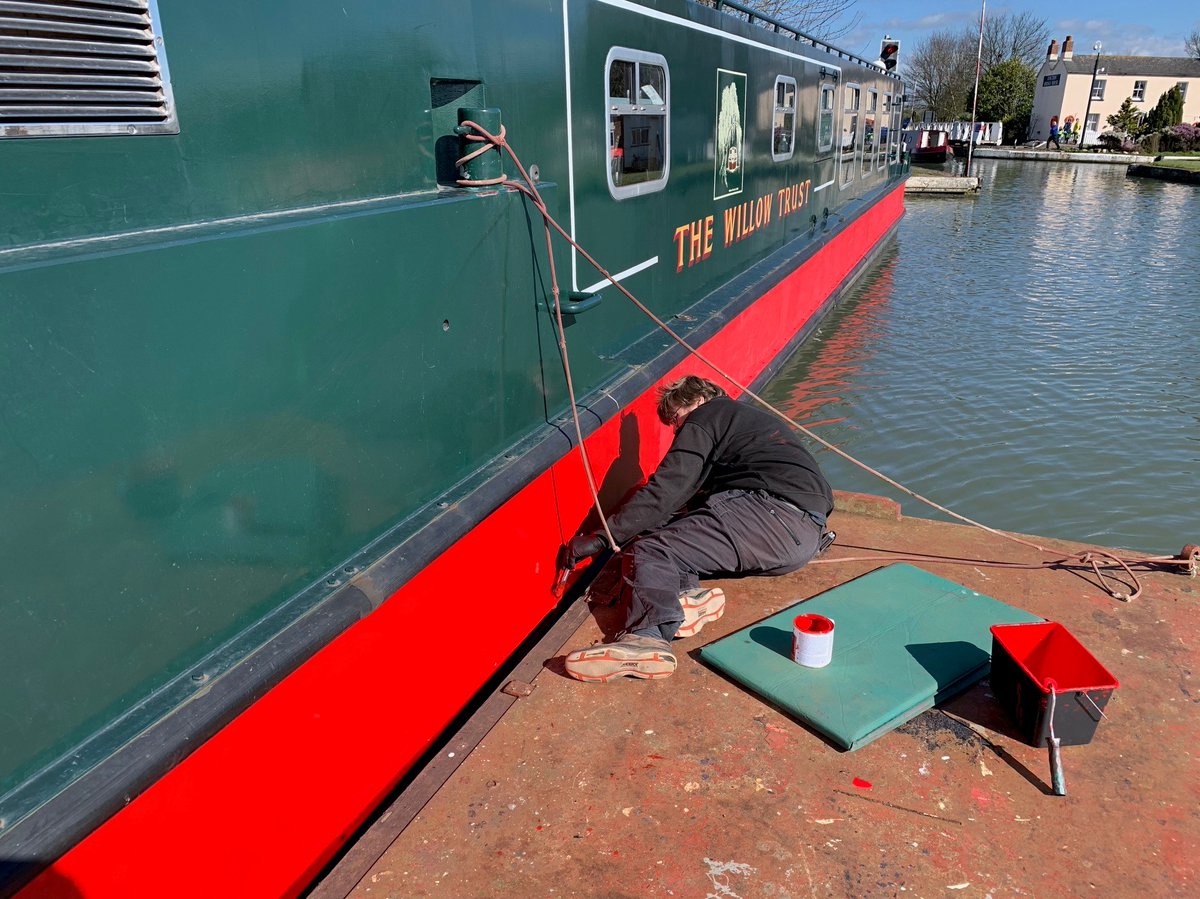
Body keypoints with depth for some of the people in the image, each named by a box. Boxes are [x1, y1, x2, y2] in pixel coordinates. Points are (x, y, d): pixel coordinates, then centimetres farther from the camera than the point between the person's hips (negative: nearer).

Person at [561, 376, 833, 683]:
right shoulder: (749, 417, 32)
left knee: (648, 549, -15)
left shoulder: (706, 417, 5)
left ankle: (647, 637, -40)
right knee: (670, 529, 13)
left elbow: (666, 491, -6)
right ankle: (689, 592, -15)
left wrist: (601, 537, -6)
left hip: (775, 512, -10)